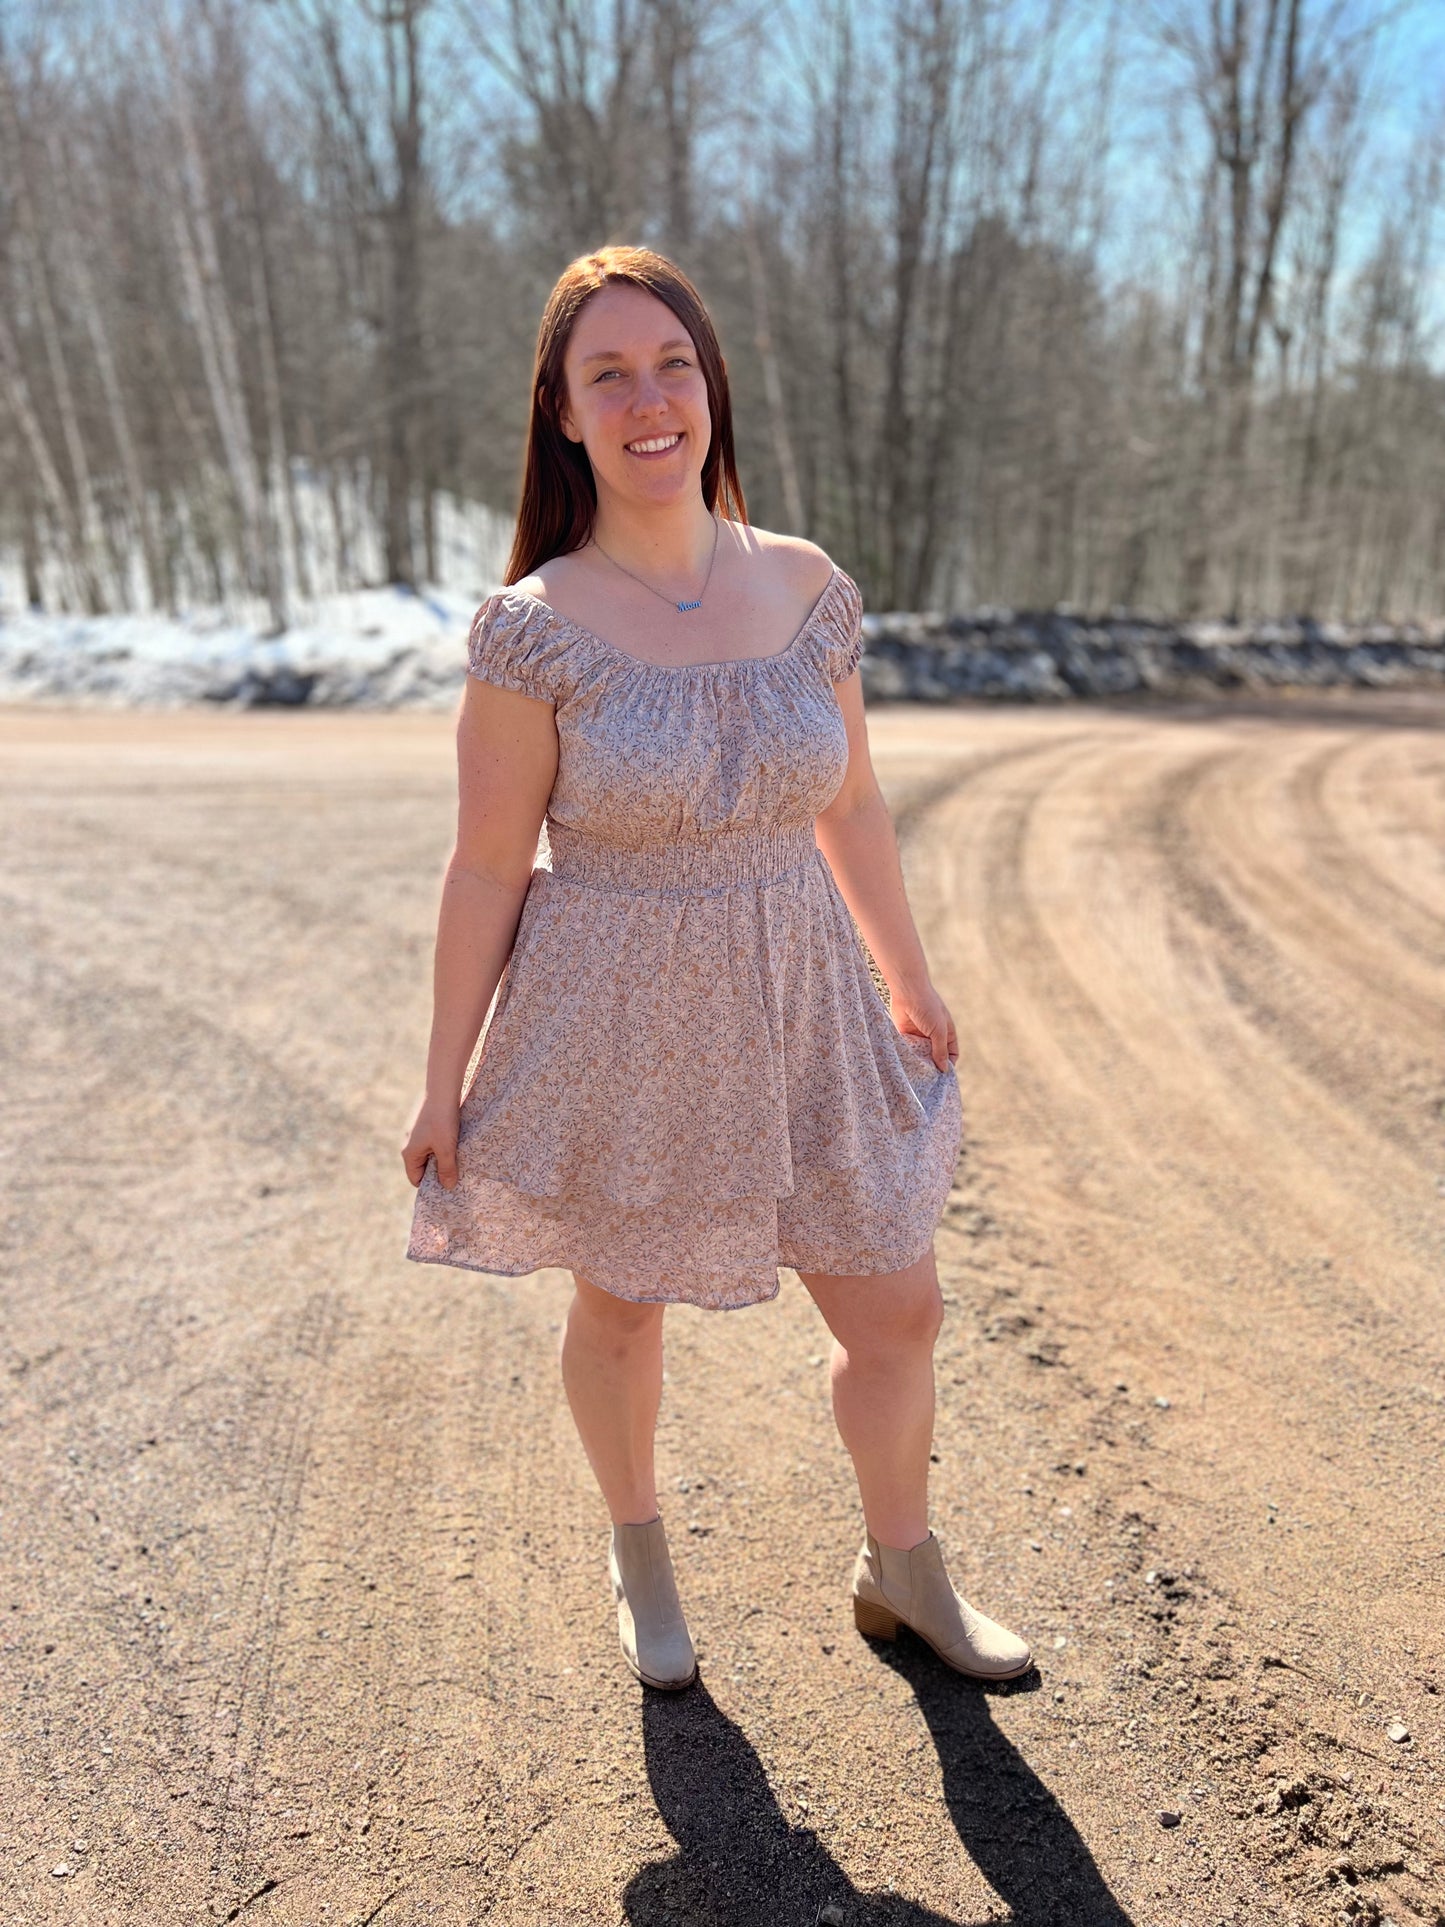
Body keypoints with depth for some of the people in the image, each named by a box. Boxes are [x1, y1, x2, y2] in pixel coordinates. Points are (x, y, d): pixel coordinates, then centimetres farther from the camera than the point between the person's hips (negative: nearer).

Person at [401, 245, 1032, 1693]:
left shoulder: (807, 590, -4)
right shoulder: (535, 629, -14)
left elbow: (849, 805, 7)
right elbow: (485, 871, -9)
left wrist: (910, 981, 15)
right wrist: (445, 1081, -5)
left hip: (798, 1016, 3)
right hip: (613, 1029, -3)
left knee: (897, 1311, 10)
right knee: (619, 1306, 18)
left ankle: (900, 1572, 39)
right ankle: (639, 1550, 48)